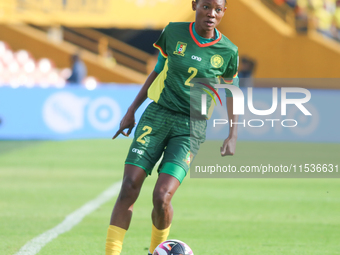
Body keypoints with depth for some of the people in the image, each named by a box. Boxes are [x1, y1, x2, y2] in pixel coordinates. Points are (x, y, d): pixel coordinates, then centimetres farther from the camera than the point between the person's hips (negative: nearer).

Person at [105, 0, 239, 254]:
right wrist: (132, 110, 14)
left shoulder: (227, 52, -3)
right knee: (128, 190, -11)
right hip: (157, 115, 2)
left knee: (162, 197, -15)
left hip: (191, 127, -2)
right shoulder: (173, 32, 1)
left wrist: (233, 136, 5)